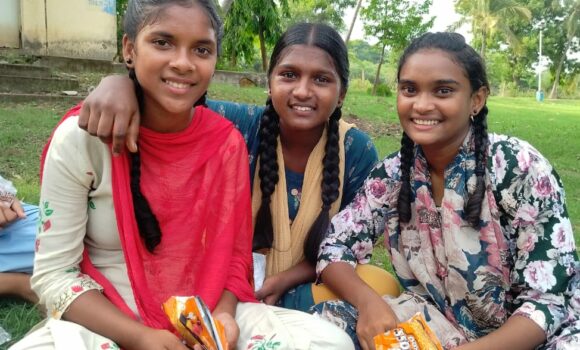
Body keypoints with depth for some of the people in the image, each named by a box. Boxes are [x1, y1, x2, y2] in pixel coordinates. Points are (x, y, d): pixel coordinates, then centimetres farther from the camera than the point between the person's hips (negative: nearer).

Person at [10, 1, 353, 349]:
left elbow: (234, 253, 3)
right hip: (103, 319, -2)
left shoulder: (227, 142, -6)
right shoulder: (81, 138, -13)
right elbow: (53, 275, -10)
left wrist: (223, 315, -16)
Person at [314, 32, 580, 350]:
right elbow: (334, 249, -6)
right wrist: (368, 302, -26)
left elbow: (547, 302, -18)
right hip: (442, 323, 3)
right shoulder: (393, 174, -8)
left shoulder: (521, 169, -20)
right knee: (330, 321, -18)